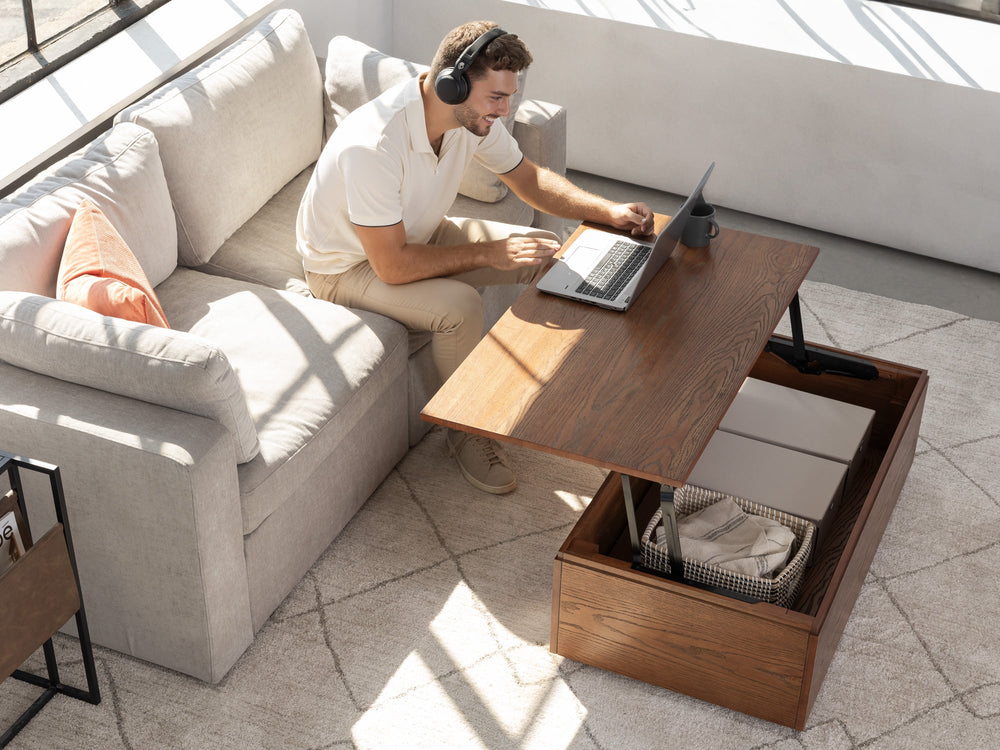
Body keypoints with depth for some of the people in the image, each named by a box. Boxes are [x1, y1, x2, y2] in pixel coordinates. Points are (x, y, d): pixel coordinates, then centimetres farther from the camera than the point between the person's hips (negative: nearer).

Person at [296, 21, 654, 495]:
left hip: (419, 233, 7)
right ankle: (467, 432, -8)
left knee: (546, 254, -3)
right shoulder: (371, 146, -38)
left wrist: (610, 212, -11)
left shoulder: (474, 116, -15)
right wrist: (488, 253, -28)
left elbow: (528, 179, 3)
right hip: (347, 265, -7)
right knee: (459, 306, -32)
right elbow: (392, 266, -34)